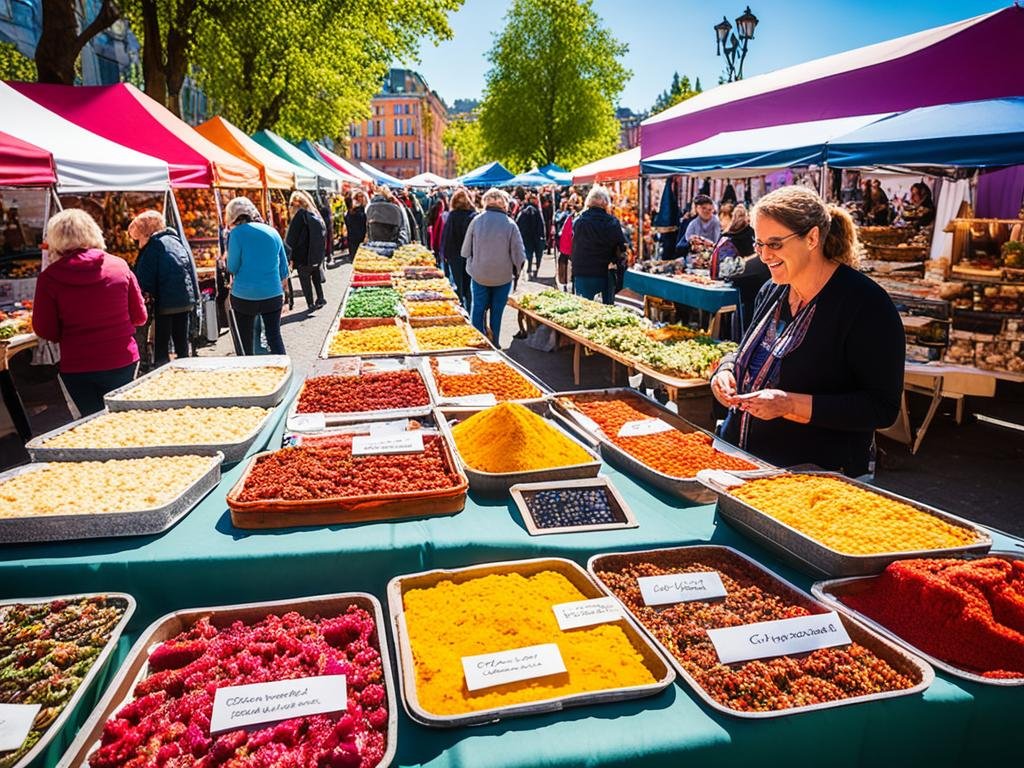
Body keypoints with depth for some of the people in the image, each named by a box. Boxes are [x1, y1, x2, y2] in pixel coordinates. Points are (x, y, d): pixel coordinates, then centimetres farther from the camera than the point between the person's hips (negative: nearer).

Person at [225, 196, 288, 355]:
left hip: (244, 296, -3)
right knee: (275, 337, 6)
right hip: (272, 295, 3)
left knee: (246, 341, 12)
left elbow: (232, 268, -7)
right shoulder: (273, 232, 6)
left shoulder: (236, 233, -8)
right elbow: (284, 268, 10)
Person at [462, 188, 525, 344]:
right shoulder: (510, 224, -10)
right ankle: (494, 344, 16)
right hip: (503, 276, -1)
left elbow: (466, 250, 2)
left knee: (478, 309, 12)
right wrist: (516, 272, 9)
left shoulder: (476, 221, -6)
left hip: (479, 274, 1)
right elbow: (519, 253, -7)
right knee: (497, 312, 10)